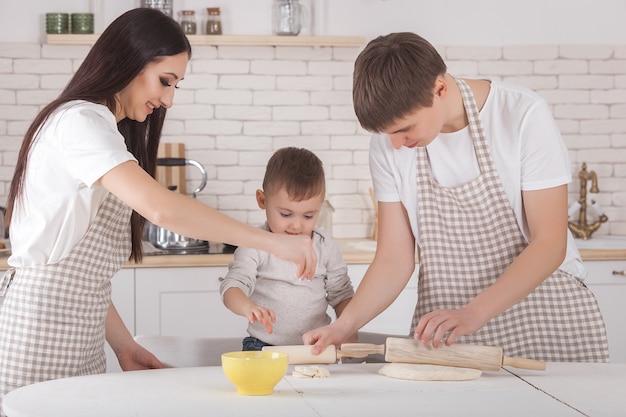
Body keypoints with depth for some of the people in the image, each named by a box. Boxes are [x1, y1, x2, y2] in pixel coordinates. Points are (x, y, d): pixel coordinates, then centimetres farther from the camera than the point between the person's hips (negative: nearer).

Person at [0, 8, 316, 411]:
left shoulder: (105, 131, 19)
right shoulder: (79, 122, -12)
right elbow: (160, 207, -27)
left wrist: (124, 345, 8)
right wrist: (272, 241, -24)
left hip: (82, 339, 9)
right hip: (40, 328, -9)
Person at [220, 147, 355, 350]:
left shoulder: (326, 246, 6)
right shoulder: (255, 247, -4)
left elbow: (341, 295, 14)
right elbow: (232, 287, -14)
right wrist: (248, 307, -36)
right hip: (264, 346, -2)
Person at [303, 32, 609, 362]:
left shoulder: (523, 115, -15)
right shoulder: (386, 146, -3)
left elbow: (550, 244, -15)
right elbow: (394, 260, -1)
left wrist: (473, 313, -27)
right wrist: (344, 325, -17)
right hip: (443, 326, 3)